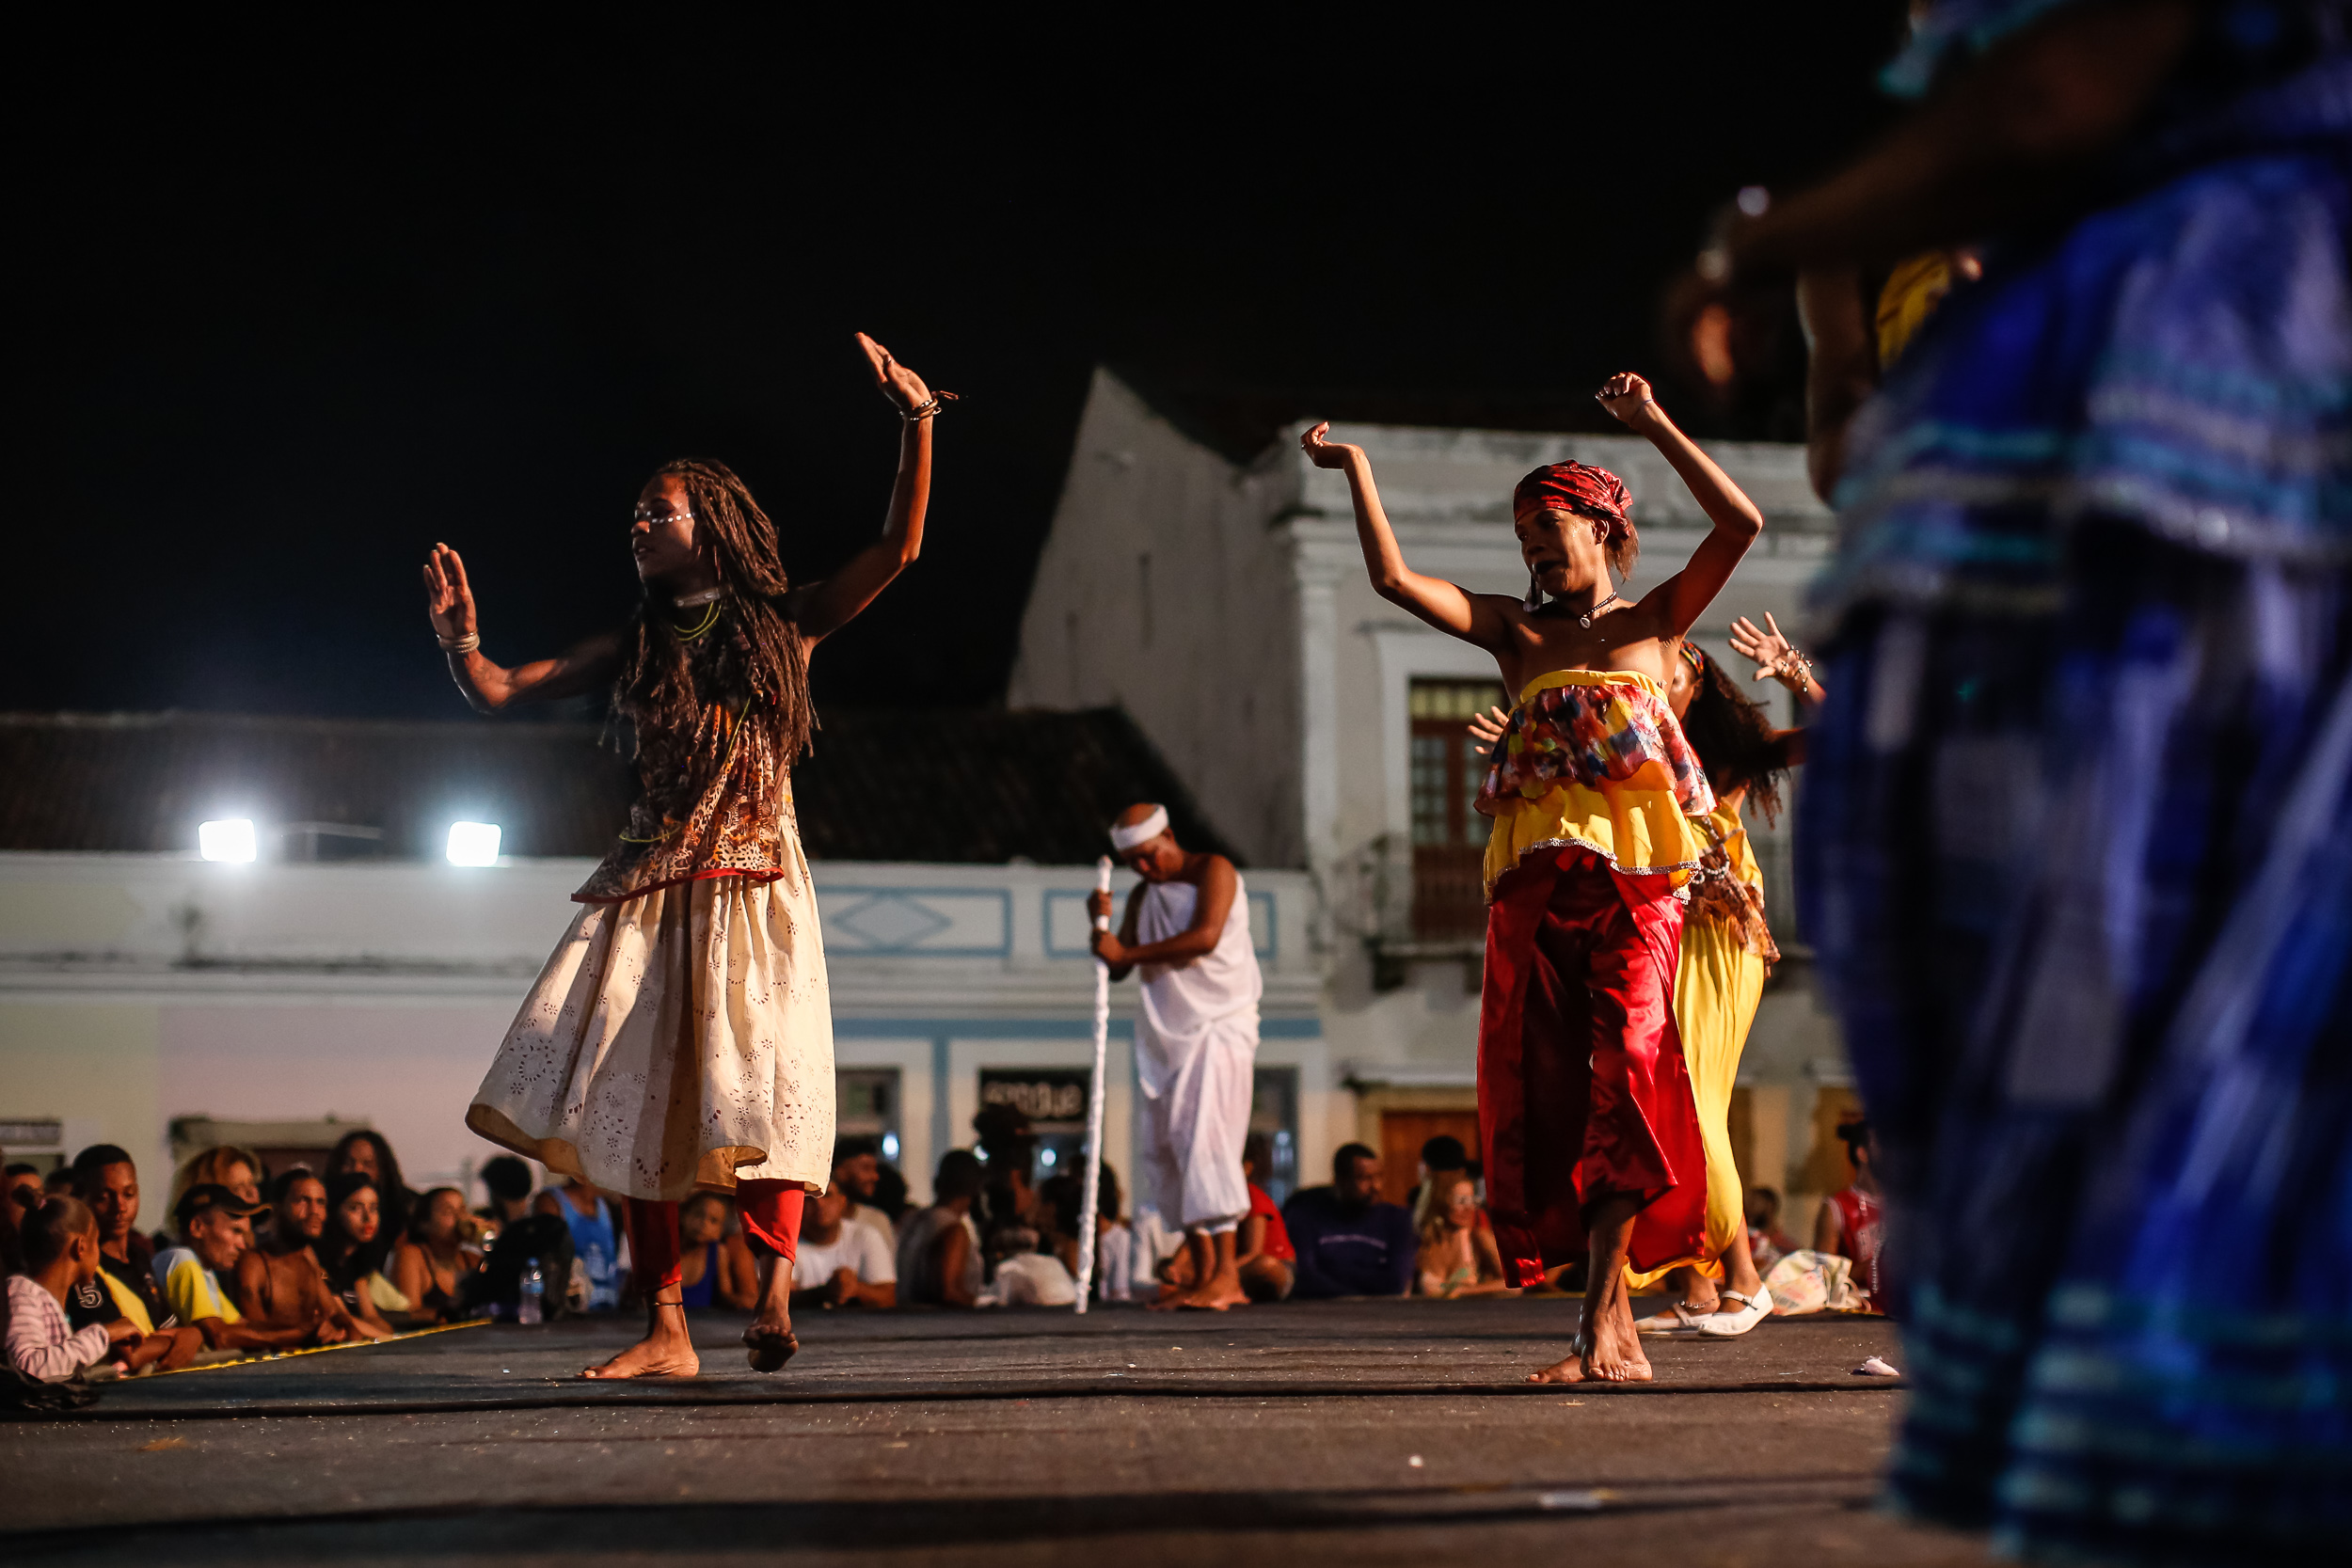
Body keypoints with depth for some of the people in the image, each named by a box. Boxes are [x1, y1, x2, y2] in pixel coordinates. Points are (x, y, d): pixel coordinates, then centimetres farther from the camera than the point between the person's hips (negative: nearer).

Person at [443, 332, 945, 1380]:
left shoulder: (783, 624, 8)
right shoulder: (636, 648, 16)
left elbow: (899, 549, -1)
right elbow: (498, 693, 15)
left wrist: (915, 422, -9)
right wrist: (457, 638, -4)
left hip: (753, 886, -3)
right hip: (651, 890, 3)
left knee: (758, 1085, -19)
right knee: (641, 1098, -4)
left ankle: (774, 1291, -26)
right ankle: (666, 1332, -2)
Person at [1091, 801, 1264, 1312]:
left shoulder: (1213, 870, -2)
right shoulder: (1143, 896, 19)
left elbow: (1205, 937, -17)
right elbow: (1117, 968, 16)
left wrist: (1128, 951, -14)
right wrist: (1102, 923, -2)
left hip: (1218, 1024, -8)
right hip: (1165, 1034, 8)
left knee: (1205, 1139, -19)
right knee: (1164, 1150, 3)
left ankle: (1226, 1275, -23)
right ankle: (1203, 1275, 8)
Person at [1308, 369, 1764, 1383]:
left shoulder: (1656, 620, 11)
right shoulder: (1516, 633, 17)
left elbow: (1741, 524, -3)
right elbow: (1394, 579, 9)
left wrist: (1654, 427, -2)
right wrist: (1356, 467, 7)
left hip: (1637, 877, -3)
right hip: (1535, 881, 3)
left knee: (1626, 1071, -14)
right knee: (1547, 1090, -1)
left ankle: (1597, 1321, -14)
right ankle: (1616, 1323, 7)